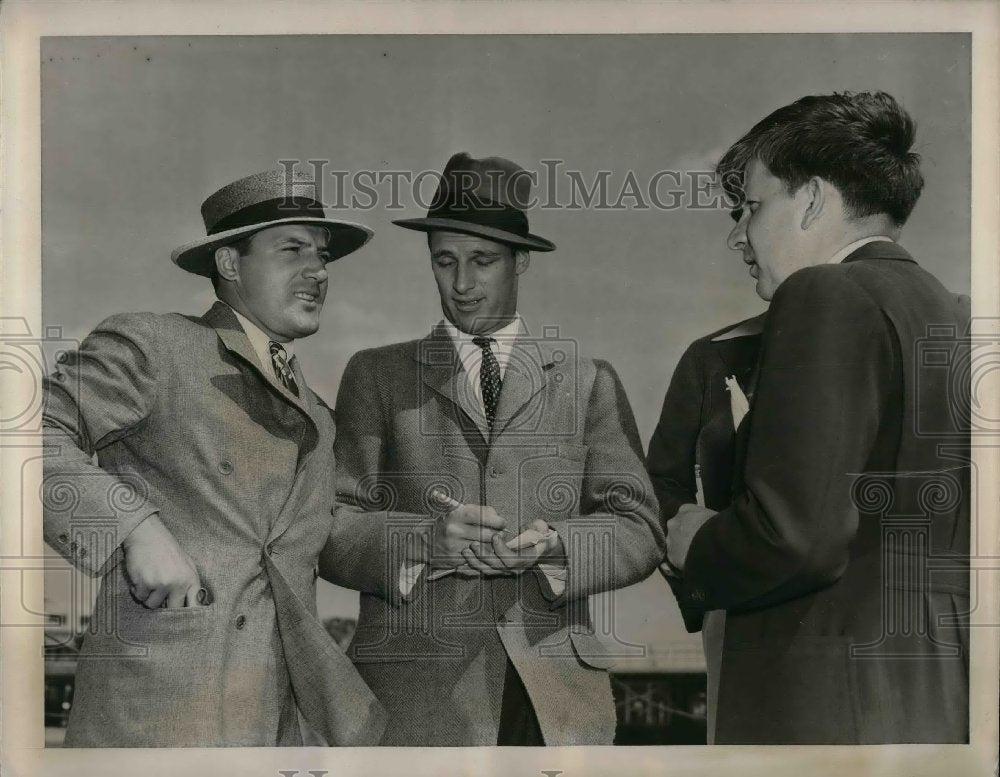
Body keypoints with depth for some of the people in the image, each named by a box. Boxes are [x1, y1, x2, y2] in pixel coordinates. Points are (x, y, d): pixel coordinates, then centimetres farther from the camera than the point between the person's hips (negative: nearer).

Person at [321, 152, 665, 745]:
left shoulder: (589, 382, 15)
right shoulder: (377, 377, 13)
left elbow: (640, 532, 6)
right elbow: (332, 529, 4)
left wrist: (552, 544, -13)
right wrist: (424, 544, -15)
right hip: (413, 690, -1)